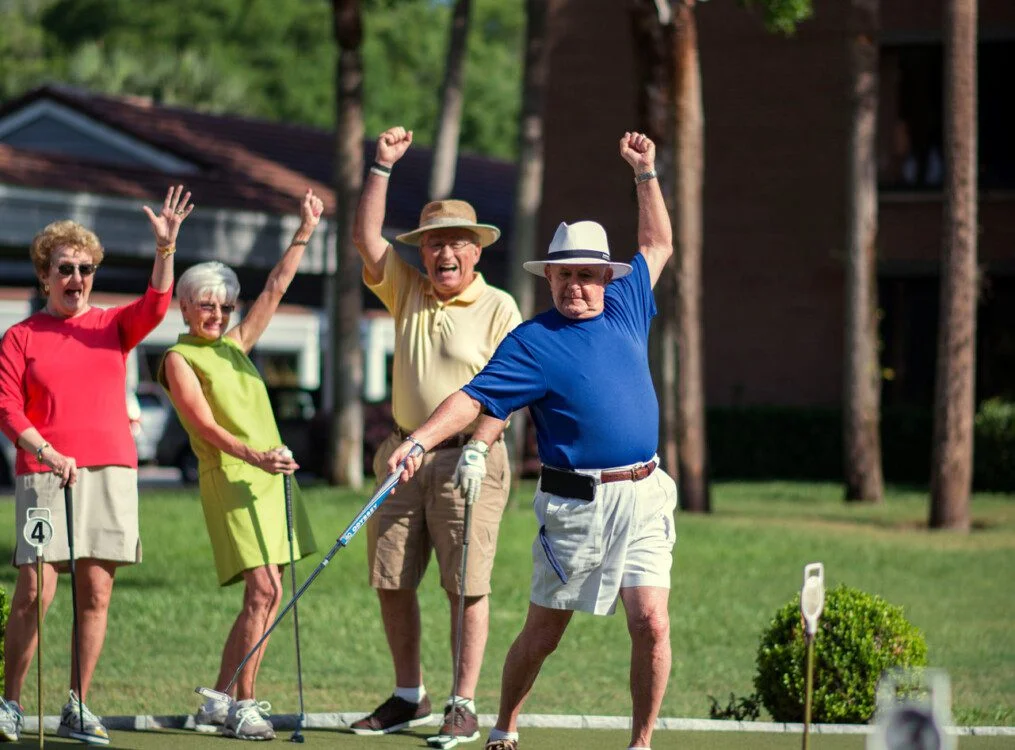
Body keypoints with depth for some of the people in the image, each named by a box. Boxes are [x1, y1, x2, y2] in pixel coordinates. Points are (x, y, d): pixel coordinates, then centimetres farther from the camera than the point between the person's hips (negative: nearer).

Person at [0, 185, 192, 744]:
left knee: (96, 593, 1)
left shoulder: (113, 326, 14)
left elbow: (156, 305, -5)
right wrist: (48, 454, -14)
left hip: (112, 472, 3)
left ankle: (77, 709, 7)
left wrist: (165, 246, -19)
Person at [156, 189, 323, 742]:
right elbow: (207, 427, -13)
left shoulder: (235, 345, 18)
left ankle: (221, 701, 9)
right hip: (230, 479, -8)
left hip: (271, 476, 8)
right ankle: (241, 705, -15)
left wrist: (304, 234, 16)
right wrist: (254, 455, -27)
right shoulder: (180, 359, -2)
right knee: (263, 590, -17)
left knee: (267, 597, 4)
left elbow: (275, 289, 21)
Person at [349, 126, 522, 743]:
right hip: (407, 455, 6)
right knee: (392, 581, 5)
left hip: (468, 461, -5)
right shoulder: (409, 292, 14)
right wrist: (383, 167, 7)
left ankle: (464, 705, -4)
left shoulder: (498, 308, -1)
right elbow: (366, 236, 11)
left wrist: (478, 448, -19)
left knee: (467, 585, -7)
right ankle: (409, 696, 16)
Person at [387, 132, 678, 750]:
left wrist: (646, 173, 25)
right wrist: (421, 440, -25)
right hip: (576, 505, -3)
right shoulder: (533, 342, -3)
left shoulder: (625, 307, 12)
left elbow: (658, 245, 28)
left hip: (645, 496, 3)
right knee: (542, 633, 4)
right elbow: (474, 398, -11)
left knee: (651, 624, -8)